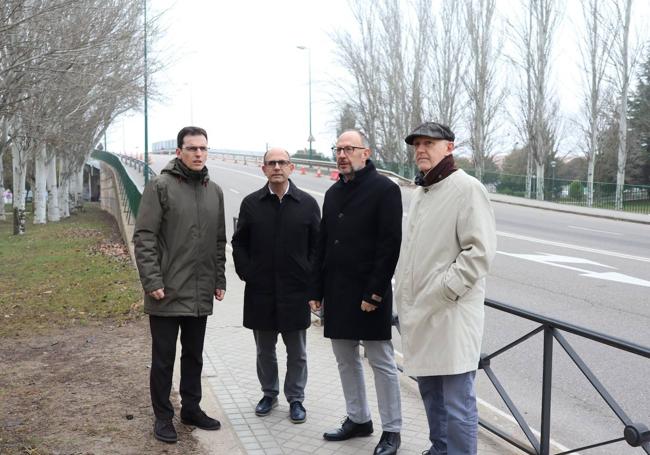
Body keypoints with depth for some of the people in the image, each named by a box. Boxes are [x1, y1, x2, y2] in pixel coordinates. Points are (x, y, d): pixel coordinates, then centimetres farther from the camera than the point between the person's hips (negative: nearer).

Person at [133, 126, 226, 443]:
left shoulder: (214, 191, 10)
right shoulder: (160, 186, -7)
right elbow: (144, 237, -11)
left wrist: (220, 280, 11)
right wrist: (151, 281, -17)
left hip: (201, 294, 5)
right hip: (167, 293, -5)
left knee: (194, 355, 16)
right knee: (163, 358, 6)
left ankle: (191, 408, 30)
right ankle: (163, 416, 19)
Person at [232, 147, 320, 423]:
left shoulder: (308, 204, 0)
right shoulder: (251, 203, 3)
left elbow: (317, 245, 3)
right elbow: (239, 243, 7)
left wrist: (309, 276, -5)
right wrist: (247, 274, -2)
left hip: (296, 291, -1)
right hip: (260, 292, 1)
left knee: (297, 352, 9)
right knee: (264, 351, 14)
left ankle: (296, 399, 24)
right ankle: (269, 394, 32)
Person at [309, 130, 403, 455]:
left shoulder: (384, 189, -8)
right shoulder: (333, 193, 14)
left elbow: (390, 244, -14)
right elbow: (322, 245, 15)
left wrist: (375, 291, -18)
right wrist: (317, 290, 11)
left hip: (369, 293, -7)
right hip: (336, 293, 7)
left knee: (381, 362, 3)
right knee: (345, 360, 15)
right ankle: (358, 419, 30)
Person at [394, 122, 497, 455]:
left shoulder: (467, 188, -11)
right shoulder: (420, 192, 16)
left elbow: (479, 251, -18)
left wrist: (442, 292, -20)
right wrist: (405, 294, 14)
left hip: (452, 314, -9)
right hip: (419, 312, 9)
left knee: (456, 401, -4)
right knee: (429, 390, 20)